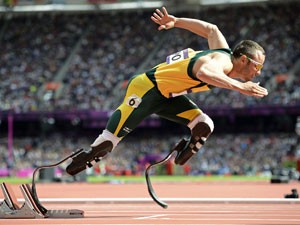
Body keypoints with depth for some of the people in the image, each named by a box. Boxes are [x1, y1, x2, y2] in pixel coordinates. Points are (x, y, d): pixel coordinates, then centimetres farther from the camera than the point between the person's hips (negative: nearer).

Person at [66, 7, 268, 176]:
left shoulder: (224, 51, -1)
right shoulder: (222, 62, -29)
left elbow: (211, 29, 16)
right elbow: (204, 73, -54)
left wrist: (175, 21, 21)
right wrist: (239, 87, -56)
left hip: (168, 96, 9)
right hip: (145, 89, -9)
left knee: (204, 127, -9)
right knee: (107, 143, -6)